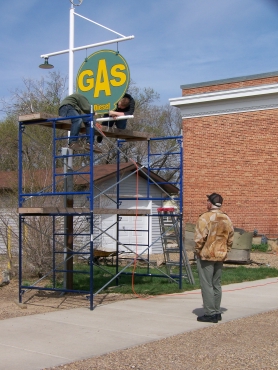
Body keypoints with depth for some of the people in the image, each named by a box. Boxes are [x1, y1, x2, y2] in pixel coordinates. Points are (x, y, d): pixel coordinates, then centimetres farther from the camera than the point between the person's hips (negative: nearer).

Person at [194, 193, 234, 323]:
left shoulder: (205, 218, -15)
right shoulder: (227, 219, 7)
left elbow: (199, 238, -18)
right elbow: (230, 238, 11)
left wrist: (198, 251, -4)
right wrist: (225, 251, 17)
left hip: (206, 256, -7)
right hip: (220, 256, 7)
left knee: (206, 285, -2)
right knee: (216, 284, 15)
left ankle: (210, 314, -2)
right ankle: (217, 312, 20)